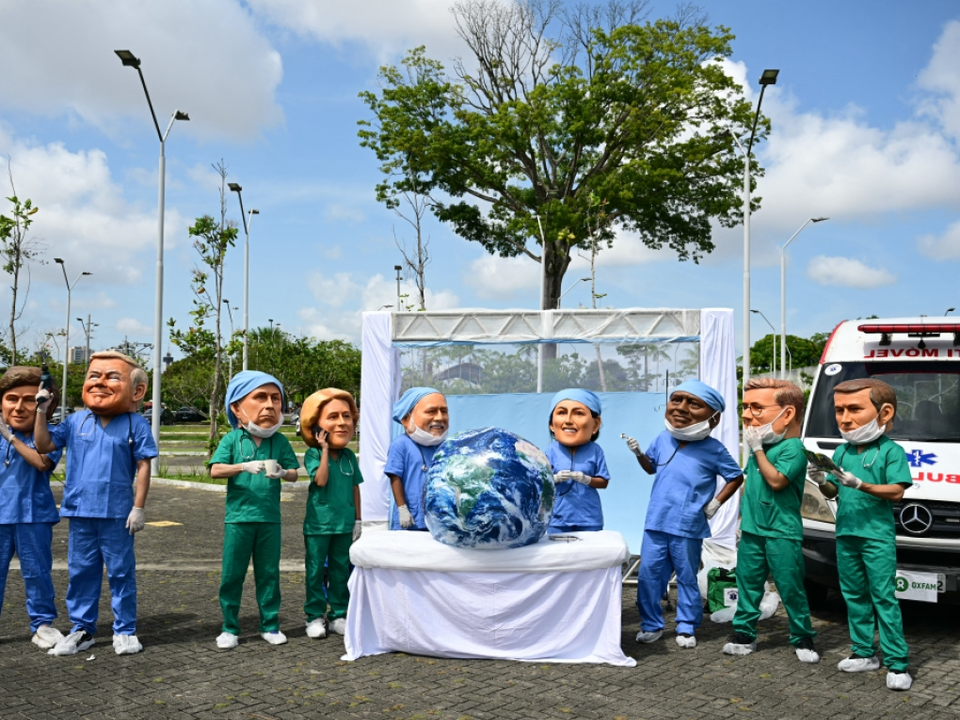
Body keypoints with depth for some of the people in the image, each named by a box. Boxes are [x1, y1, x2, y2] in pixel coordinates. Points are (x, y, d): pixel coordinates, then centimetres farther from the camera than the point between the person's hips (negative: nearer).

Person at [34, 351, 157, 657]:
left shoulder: (135, 424, -7)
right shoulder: (76, 421, 6)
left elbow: (143, 466, -7)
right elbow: (43, 445, 10)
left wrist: (139, 507, -9)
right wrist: (42, 411, 0)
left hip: (117, 514, -4)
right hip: (80, 511, 4)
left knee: (121, 572, 6)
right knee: (80, 572, 12)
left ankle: (125, 630, 17)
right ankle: (82, 629, 25)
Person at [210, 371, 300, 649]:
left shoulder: (279, 441, 4)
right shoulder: (232, 439, -2)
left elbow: (294, 473, 4)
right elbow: (215, 470, -13)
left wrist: (281, 472, -19)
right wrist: (244, 466, -27)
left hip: (270, 519, 2)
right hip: (238, 517, -2)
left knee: (269, 574, 11)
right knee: (232, 574, 6)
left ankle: (270, 625, 23)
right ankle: (230, 628, 19)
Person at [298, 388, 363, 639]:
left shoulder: (349, 456, 5)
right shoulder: (313, 454, -9)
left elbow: (355, 488, 11)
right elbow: (321, 479, -25)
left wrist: (357, 519, 10)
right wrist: (325, 449, -21)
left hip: (344, 524, 4)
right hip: (318, 524, -4)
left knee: (341, 571, 12)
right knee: (315, 571, 6)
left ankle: (338, 615, 23)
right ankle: (314, 617, 17)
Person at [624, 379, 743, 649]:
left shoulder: (713, 449, -6)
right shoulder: (662, 440, 5)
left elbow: (736, 477, 4)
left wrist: (715, 503, -2)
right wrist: (639, 454, 2)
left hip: (687, 527, -4)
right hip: (656, 522, 4)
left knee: (687, 578, 9)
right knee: (648, 575, 7)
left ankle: (687, 628, 24)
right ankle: (651, 624, 21)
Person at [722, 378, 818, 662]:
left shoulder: (792, 448, -14)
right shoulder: (761, 446, 10)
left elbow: (776, 480, -27)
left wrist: (758, 449, -20)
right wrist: (742, 516, 20)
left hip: (782, 534, -7)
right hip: (752, 531, 7)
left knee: (791, 588, 2)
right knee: (748, 583, 12)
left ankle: (803, 638, 17)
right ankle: (744, 633, 21)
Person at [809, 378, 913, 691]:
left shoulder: (891, 451, -8)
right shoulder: (841, 452, 9)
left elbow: (896, 491, -16)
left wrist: (859, 484, -27)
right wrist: (823, 482, -10)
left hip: (877, 536, -6)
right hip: (846, 534, 6)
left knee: (884, 597, -4)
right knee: (854, 596, 13)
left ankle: (897, 662, 2)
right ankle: (864, 653, 24)